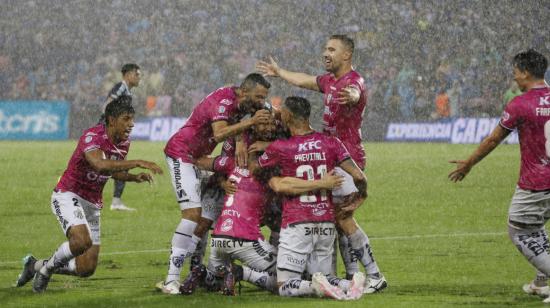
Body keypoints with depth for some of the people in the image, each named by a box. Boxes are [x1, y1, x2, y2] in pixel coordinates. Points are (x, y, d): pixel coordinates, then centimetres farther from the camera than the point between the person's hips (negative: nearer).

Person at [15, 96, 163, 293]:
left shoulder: (124, 144, 2)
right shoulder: (92, 136, -23)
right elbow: (100, 165, -43)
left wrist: (134, 178, 1)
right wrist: (138, 163, -45)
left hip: (92, 204, 8)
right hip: (68, 195, -8)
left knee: (87, 269, 3)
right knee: (82, 240, -35)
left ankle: (36, 265, 27)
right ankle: (46, 268, -6)